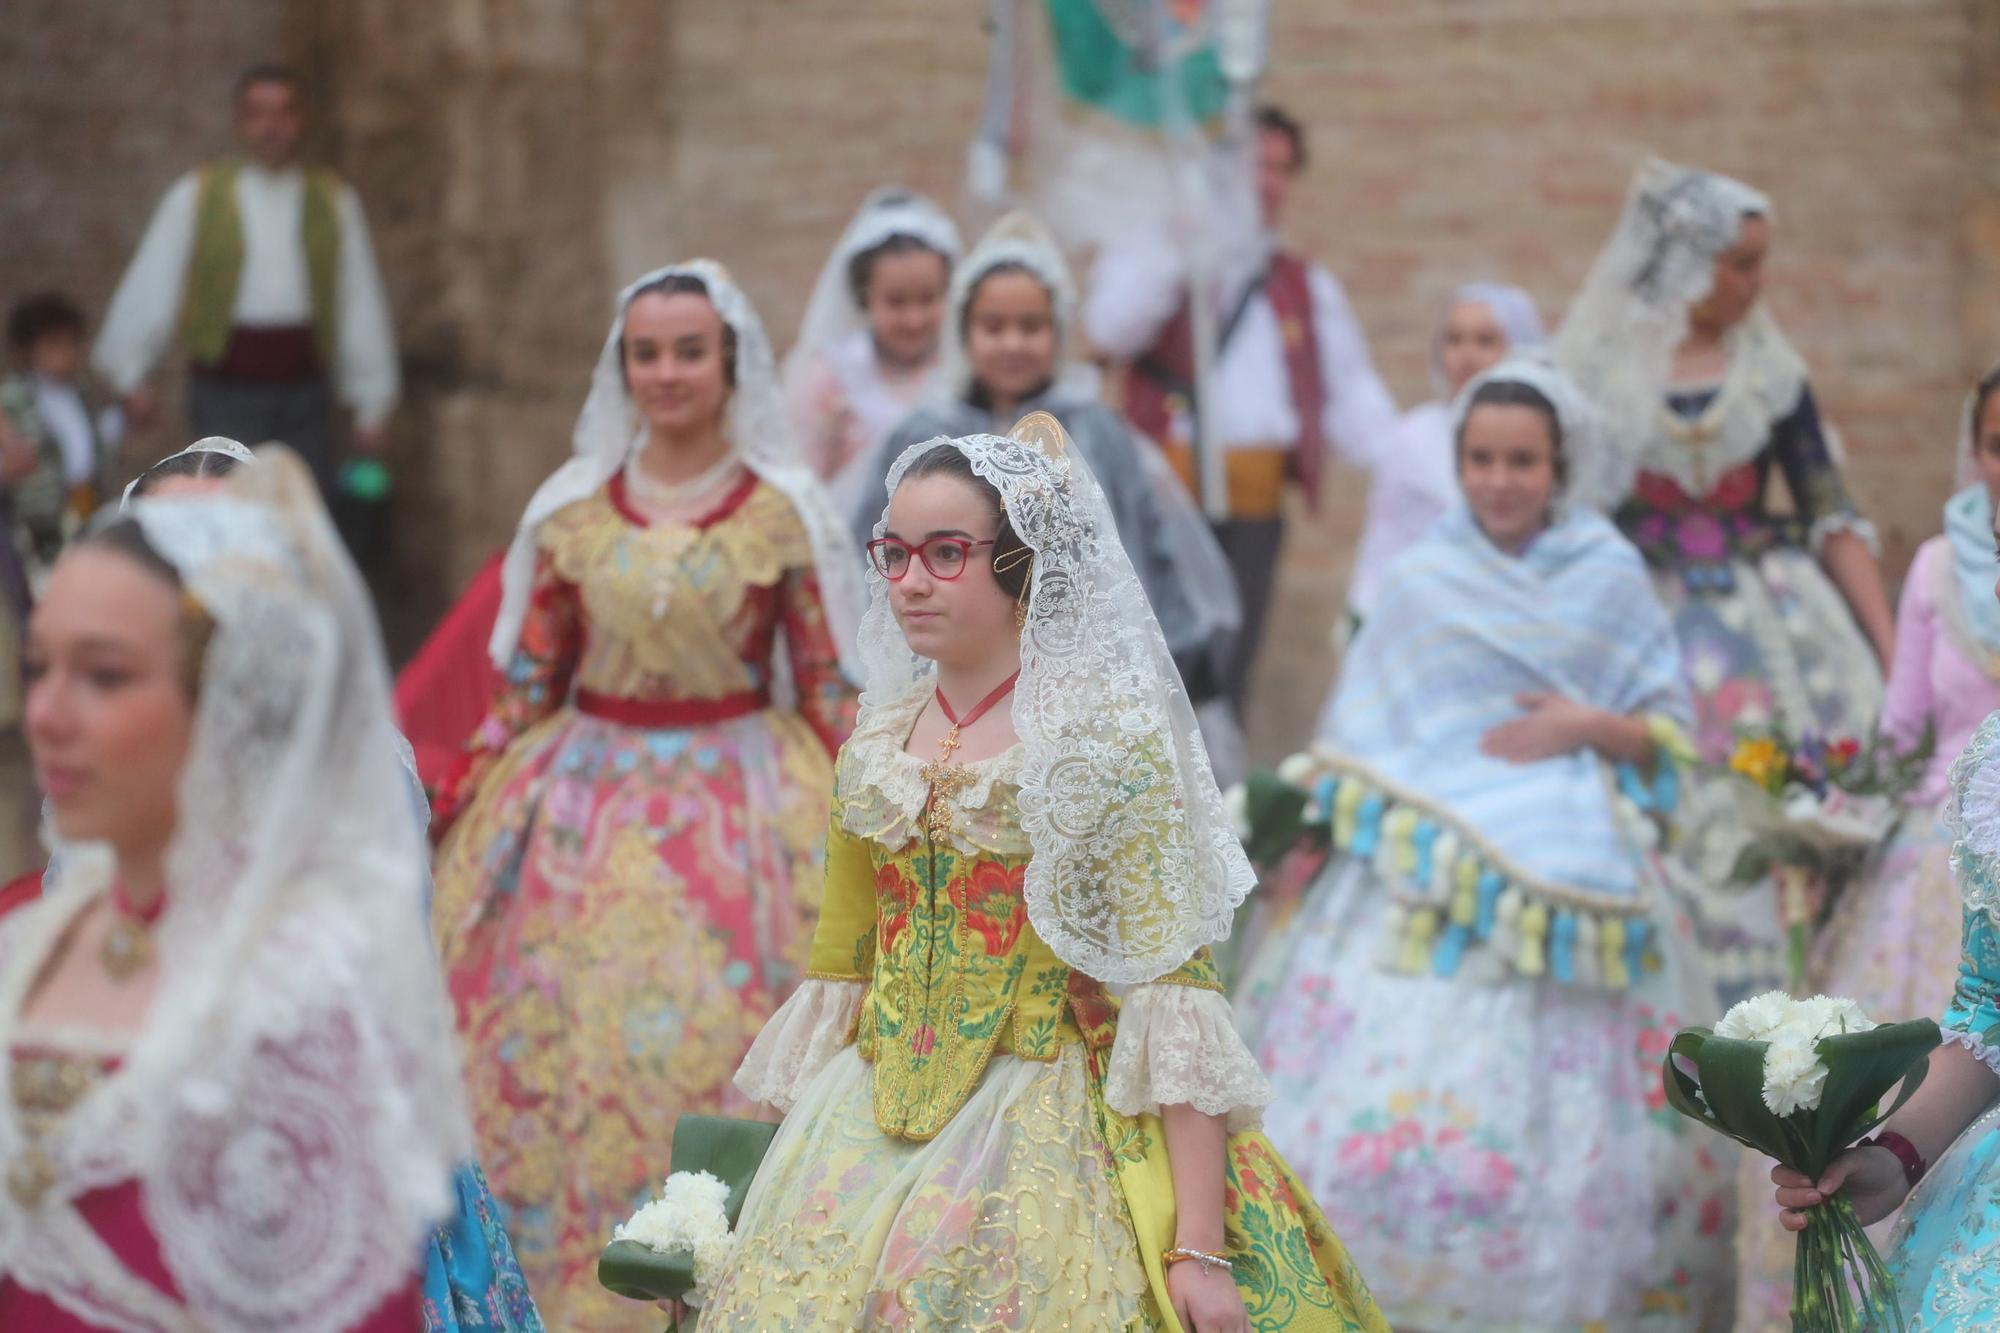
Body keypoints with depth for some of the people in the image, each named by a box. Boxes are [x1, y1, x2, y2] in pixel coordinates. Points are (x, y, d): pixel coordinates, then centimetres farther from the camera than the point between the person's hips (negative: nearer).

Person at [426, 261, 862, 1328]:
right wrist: (452, 808, 4)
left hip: (741, 810, -2)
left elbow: (829, 692, 2)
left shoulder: (785, 509, 0)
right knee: (562, 1060, 1)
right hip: (586, 807, 2)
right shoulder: (571, 506, 5)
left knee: (717, 1057, -4)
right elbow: (526, 685, 9)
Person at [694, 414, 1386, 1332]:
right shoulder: (875, 746, 9)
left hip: (1048, 1150, -5)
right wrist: (792, 1178, 12)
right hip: (870, 1145, 5)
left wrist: (1199, 1249, -20)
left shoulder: (1106, 740, -8)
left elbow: (1172, 996, -13)